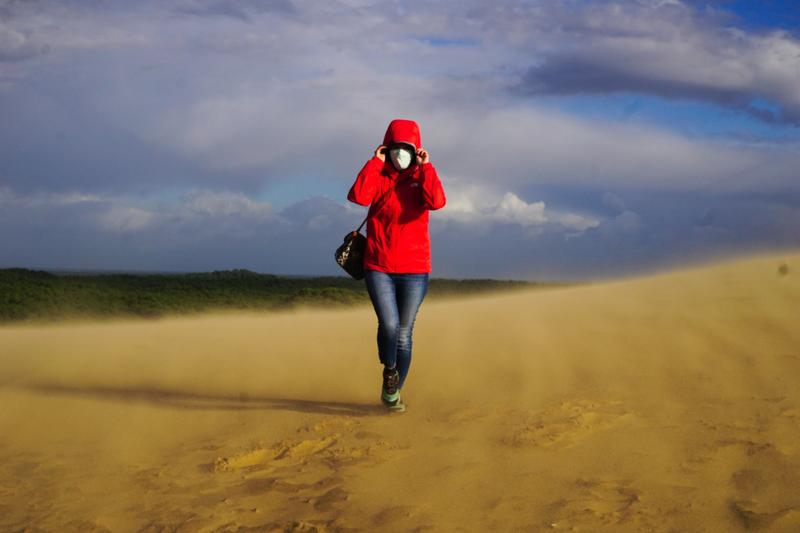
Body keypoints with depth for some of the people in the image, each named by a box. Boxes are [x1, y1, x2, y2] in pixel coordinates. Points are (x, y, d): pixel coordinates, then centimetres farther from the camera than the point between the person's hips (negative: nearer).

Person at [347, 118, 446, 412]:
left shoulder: (422, 179, 4)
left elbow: (437, 201, -20)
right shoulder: (378, 178, 3)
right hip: (378, 268, -1)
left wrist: (426, 166, -13)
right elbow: (358, 196, -20)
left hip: (414, 270, 1)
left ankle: (394, 391, 22)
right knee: (388, 324, -17)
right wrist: (375, 162, -13)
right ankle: (390, 369, 13)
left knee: (404, 333, 6)